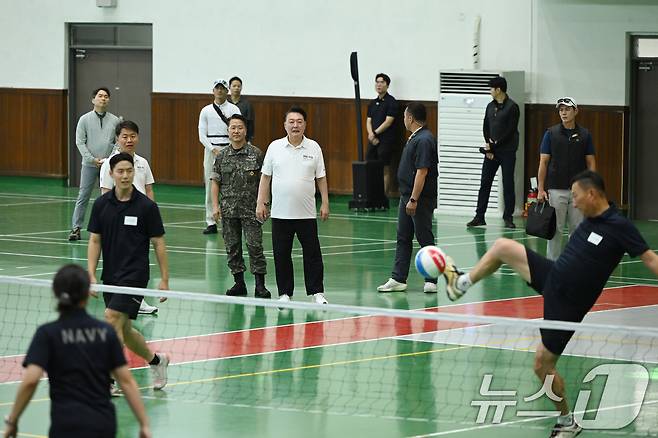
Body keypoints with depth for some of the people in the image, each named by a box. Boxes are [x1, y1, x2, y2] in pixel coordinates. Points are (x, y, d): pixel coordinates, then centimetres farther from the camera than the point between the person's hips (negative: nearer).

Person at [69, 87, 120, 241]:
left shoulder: (115, 120, 7)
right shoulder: (85, 119, 1)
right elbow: (80, 142, -2)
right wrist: (92, 159, -11)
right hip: (89, 165, -2)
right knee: (83, 197, -3)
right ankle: (76, 228, -1)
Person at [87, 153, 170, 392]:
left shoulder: (146, 206, -8)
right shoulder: (101, 204, 2)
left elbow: (158, 243, -3)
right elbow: (95, 240, 5)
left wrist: (164, 279, -4)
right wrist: (91, 274, -4)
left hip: (135, 275, -5)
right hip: (110, 277, 5)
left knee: (112, 320, -19)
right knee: (124, 330, 14)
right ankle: (156, 360, 37)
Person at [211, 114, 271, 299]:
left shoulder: (256, 154, -2)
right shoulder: (222, 156, 5)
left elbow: (263, 180, 1)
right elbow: (216, 182, 9)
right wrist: (215, 206, 1)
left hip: (250, 209, -3)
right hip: (228, 209, 3)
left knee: (255, 245, -6)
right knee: (232, 247, 7)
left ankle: (260, 285, -3)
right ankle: (239, 283, 16)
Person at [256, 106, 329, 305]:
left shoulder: (314, 148, 3)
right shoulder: (275, 147, 3)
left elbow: (321, 178, 6)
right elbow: (265, 176, 6)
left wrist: (325, 203, 1)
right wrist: (261, 203, 2)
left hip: (307, 214, -1)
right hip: (280, 213, 1)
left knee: (312, 253, 1)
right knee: (282, 255, 4)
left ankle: (316, 292, 8)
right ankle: (285, 293, 13)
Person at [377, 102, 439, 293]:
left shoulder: (424, 140, -19)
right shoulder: (414, 138, 13)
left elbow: (422, 171, -23)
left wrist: (414, 199, -24)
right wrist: (407, 198, 19)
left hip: (420, 199, -10)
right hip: (407, 196, 10)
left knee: (425, 239, -2)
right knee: (403, 238, 10)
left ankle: (433, 281, 5)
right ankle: (398, 279, 14)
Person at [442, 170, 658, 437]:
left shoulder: (619, 226, -21)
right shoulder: (590, 219, 3)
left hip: (567, 303, -8)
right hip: (551, 276, 8)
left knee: (542, 364, 0)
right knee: (502, 247, 8)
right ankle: (463, 283, 30)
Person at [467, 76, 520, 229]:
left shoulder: (512, 107, -8)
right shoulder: (490, 106, 12)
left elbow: (510, 131, -12)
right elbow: (486, 128, 12)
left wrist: (495, 144, -12)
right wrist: (489, 145, -3)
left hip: (507, 151, -6)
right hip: (491, 150, 6)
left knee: (508, 185, -1)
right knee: (485, 183, 3)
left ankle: (508, 218, 5)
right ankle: (479, 216, 7)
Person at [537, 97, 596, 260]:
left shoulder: (584, 135, 5)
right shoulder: (551, 133, 0)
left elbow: (590, 162, 7)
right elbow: (543, 162, 0)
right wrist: (540, 189, -7)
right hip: (556, 190, -2)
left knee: (577, 229, 4)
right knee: (555, 229, 1)